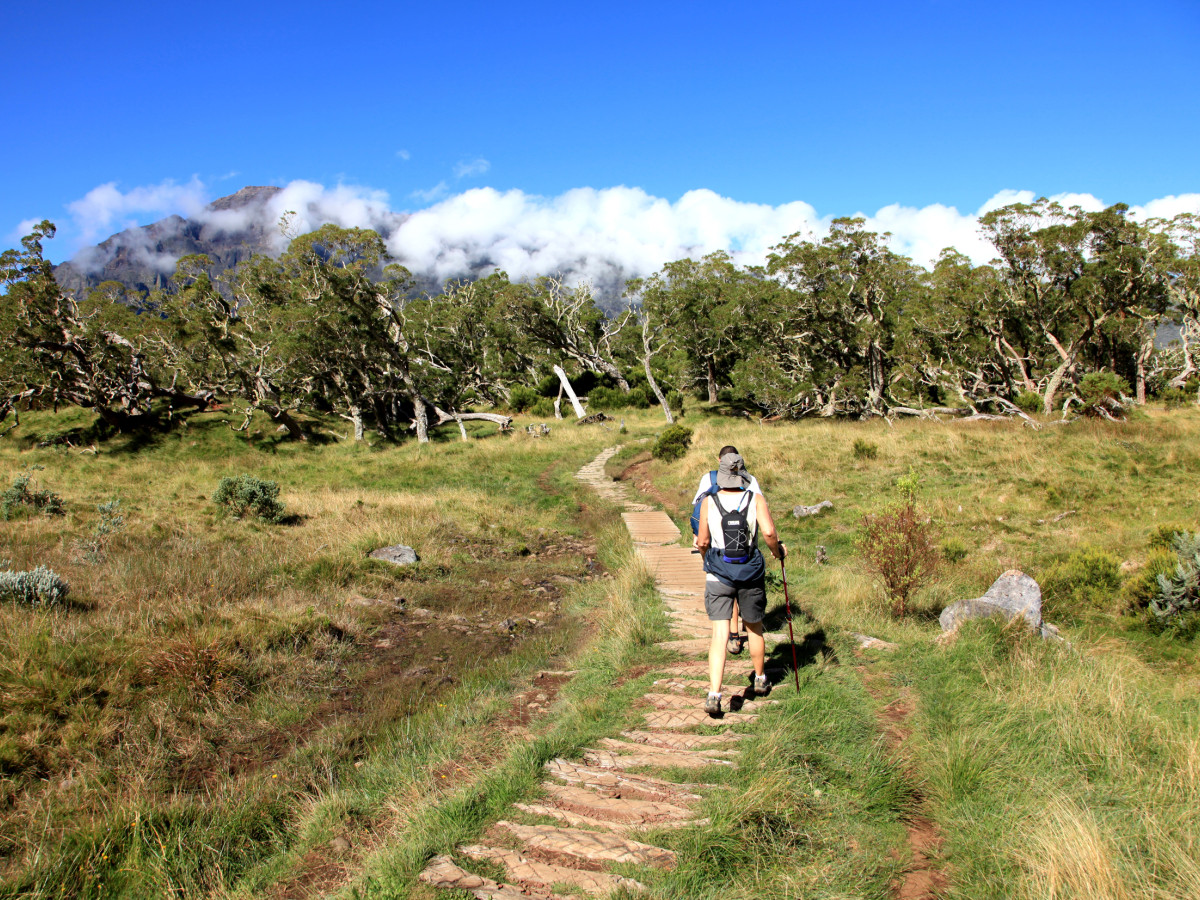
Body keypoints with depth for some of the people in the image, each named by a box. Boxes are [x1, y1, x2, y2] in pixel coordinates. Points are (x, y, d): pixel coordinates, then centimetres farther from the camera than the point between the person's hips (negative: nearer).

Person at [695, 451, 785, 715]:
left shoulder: (709, 502, -4)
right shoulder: (756, 499, -4)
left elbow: (703, 542, 0)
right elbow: (769, 532, -15)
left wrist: (700, 545, 22)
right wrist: (778, 551, 4)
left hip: (718, 573, -1)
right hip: (750, 572, 1)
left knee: (720, 634, -4)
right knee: (754, 628, 20)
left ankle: (714, 694, -16)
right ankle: (760, 681, 38)